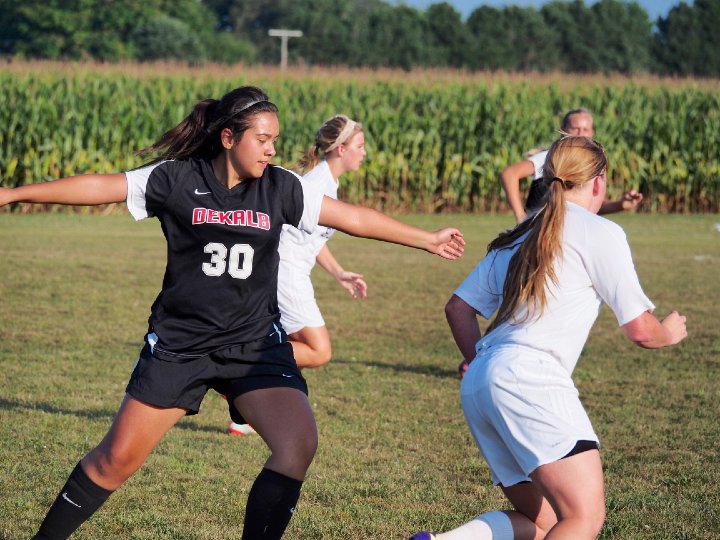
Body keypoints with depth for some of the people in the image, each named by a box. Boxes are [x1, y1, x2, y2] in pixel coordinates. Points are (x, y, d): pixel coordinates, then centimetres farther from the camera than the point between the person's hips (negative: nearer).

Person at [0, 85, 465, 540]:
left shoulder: (281, 188, 0)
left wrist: (427, 239, 9)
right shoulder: (177, 179, -7)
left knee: (299, 444, -20)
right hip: (179, 343, -2)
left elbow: (356, 218, 6)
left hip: (255, 344, 2)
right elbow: (100, 187, -6)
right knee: (117, 459, 0)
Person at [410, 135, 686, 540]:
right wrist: (670, 332, 24)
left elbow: (458, 308, 26)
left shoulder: (517, 238, 24)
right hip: (530, 378, -9)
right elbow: (640, 330, 3)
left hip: (477, 385, 9)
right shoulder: (599, 232, 3)